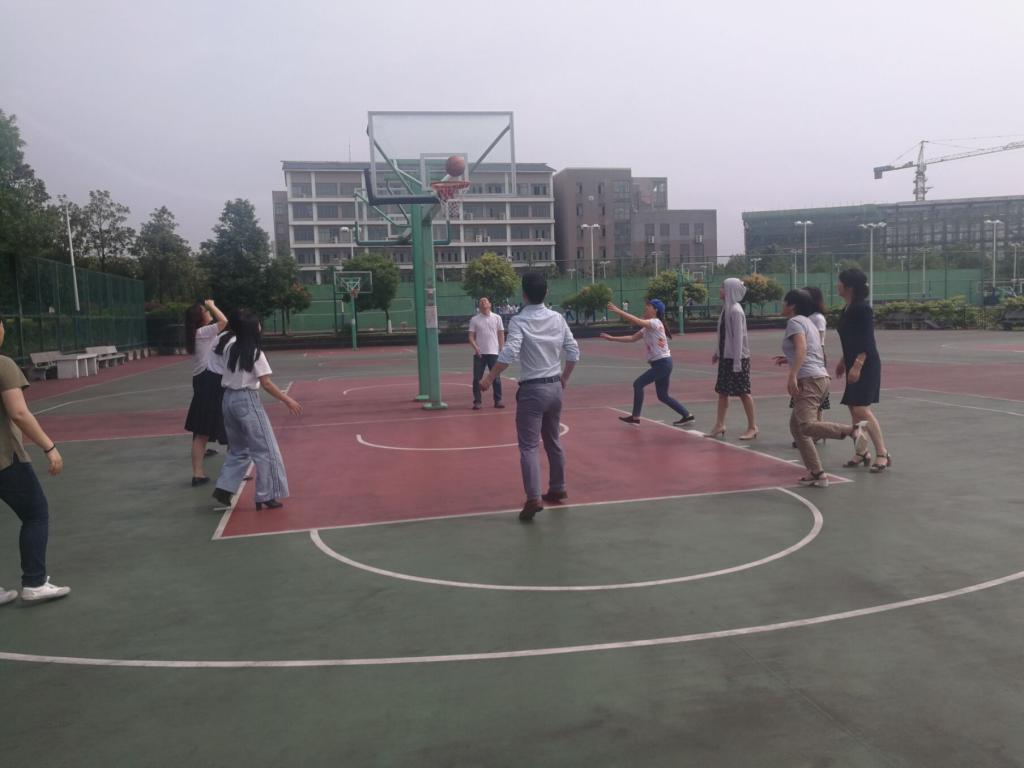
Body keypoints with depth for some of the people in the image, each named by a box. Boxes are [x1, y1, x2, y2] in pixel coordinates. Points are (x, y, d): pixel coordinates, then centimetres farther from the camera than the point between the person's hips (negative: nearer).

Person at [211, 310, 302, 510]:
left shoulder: (228, 343, 3)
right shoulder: (254, 352, -15)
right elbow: (266, 383, -15)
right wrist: (288, 400, -8)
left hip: (229, 399, 7)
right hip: (247, 400, -7)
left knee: (238, 449, 21)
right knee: (265, 450, 2)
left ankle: (223, 489, 15)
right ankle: (266, 496, 5)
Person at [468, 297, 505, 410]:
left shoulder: (497, 318, 5)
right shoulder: (474, 319, 3)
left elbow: (501, 335, 7)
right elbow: (471, 337, 2)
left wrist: (502, 350, 0)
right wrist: (475, 347, -15)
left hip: (494, 353, 0)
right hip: (479, 353, 0)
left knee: (496, 377, 3)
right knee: (477, 378, 0)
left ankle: (498, 400, 12)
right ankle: (477, 402, 7)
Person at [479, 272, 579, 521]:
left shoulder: (519, 321, -12)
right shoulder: (558, 318, 4)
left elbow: (509, 353, -24)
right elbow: (574, 352, 5)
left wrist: (489, 379, -17)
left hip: (532, 389, -6)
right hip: (555, 387, 6)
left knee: (528, 446, -4)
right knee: (553, 441, 20)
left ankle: (533, 498, -14)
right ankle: (558, 489, 31)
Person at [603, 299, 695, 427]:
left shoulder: (655, 323, -13)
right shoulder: (646, 328, 14)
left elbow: (636, 321, -27)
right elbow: (632, 338, 12)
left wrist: (617, 311, -28)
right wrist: (613, 338, 4)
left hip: (663, 363, -10)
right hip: (659, 364, 10)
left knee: (638, 384, -9)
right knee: (663, 396, 11)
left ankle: (635, 417, -1)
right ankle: (687, 415, 20)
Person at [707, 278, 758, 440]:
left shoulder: (736, 310, -17)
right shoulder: (726, 308, 9)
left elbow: (738, 336, -19)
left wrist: (737, 361, -21)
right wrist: (718, 353, 17)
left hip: (737, 358, -9)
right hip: (726, 357, 9)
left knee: (743, 392, 0)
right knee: (722, 391, 11)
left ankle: (752, 427, 10)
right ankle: (720, 425, 19)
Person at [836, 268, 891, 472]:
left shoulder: (862, 308, -15)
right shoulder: (847, 309, 11)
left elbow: (866, 341, -20)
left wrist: (857, 366, -25)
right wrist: (843, 361, 24)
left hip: (866, 365, -9)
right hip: (854, 365, 10)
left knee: (861, 409, -13)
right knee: (853, 408, 11)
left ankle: (882, 454, -6)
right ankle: (862, 452, 20)